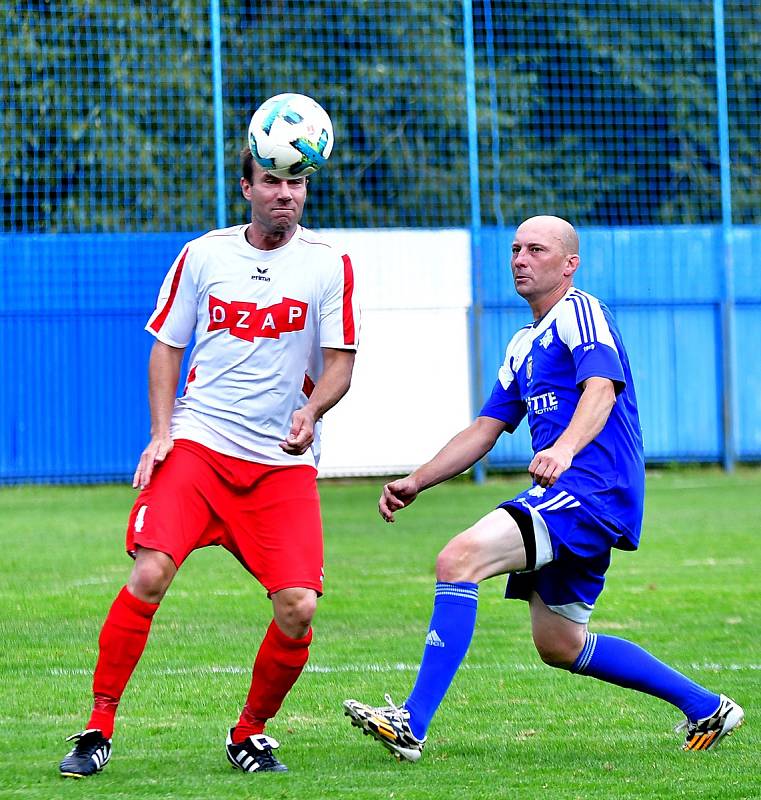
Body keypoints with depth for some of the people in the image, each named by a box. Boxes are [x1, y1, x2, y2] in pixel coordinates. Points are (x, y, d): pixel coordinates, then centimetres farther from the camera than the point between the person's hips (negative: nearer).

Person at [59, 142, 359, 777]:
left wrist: (309, 412, -20)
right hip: (198, 441, 0)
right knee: (150, 574, -19)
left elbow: (340, 363, 1)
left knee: (298, 607, -13)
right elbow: (166, 347, 13)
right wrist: (161, 432, 0)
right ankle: (98, 730, -8)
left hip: (284, 461, 0)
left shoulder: (329, 264, 3)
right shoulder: (203, 255, 6)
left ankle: (251, 734, 12)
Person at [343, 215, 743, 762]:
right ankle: (707, 708, 29)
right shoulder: (524, 347, 23)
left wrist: (564, 448, -42)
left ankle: (412, 725, -31)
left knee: (459, 559, -25)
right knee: (560, 645, 17)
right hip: (565, 499, 11)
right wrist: (416, 482, 16)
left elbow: (601, 389, -23)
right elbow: (485, 430, 25)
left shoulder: (579, 312, -6)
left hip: (590, 487, -11)